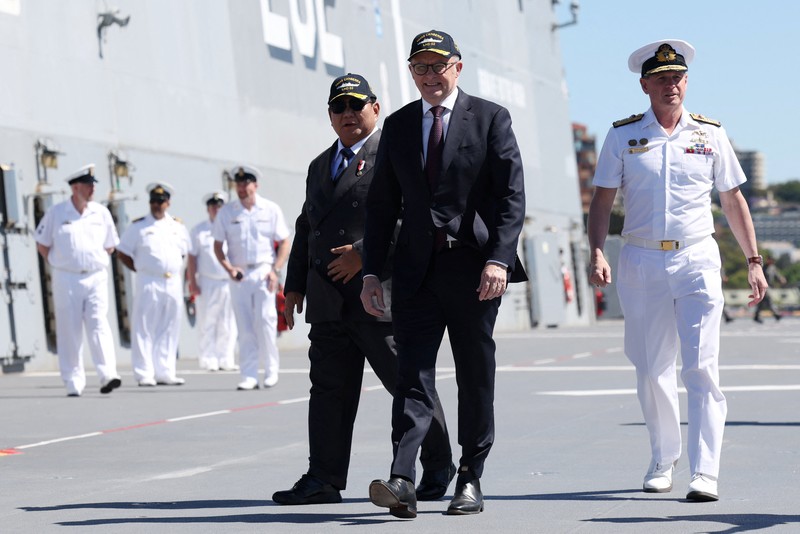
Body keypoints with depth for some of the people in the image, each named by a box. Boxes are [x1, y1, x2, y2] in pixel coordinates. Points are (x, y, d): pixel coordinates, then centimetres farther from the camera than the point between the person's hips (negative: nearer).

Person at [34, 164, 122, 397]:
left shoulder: (101, 213, 5)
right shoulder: (56, 213, -1)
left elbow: (110, 246, 17)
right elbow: (42, 244, 8)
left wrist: (94, 262, 8)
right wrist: (59, 264, 4)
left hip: (96, 278, 1)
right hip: (66, 279, -1)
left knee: (99, 324, -11)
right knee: (69, 331, 1)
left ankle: (108, 375, -19)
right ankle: (73, 383, 6)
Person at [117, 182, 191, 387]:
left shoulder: (178, 226, 13)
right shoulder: (138, 226, 1)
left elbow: (184, 251, 25)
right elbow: (123, 253, 4)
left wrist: (176, 270, 11)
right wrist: (140, 270, -2)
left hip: (174, 283, 4)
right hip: (148, 283, -4)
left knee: (169, 331, 7)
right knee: (144, 330, -5)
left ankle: (165, 373, 14)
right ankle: (145, 374, -2)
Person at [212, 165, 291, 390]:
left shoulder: (271, 210, 2)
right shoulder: (226, 212, 5)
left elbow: (284, 242, 4)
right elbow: (218, 245, 8)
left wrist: (275, 270, -7)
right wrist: (229, 268, -7)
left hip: (264, 272, -1)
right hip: (239, 274, 1)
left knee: (265, 321, -11)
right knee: (245, 327, 0)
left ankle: (271, 370, 4)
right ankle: (249, 376, 2)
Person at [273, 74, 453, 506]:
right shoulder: (320, 166, 23)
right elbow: (305, 229, 25)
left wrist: (364, 253, -17)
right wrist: (295, 286, 18)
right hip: (328, 303, 7)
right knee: (328, 389, 3)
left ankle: (438, 467, 14)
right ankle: (324, 479, 5)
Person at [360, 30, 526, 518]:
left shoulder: (490, 118, 1)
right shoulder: (398, 126, 12)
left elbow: (512, 196, -5)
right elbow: (382, 204, 13)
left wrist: (499, 258, -17)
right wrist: (371, 272, 5)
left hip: (474, 267, -2)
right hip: (417, 270, 2)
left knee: (476, 377, 6)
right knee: (414, 375, -8)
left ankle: (471, 479, 15)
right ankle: (402, 481, -17)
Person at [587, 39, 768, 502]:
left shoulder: (710, 134, 8)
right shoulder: (623, 136, 5)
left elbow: (734, 201, 13)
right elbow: (603, 201, 4)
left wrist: (754, 261, 9)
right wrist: (597, 253, -11)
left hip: (697, 260, -1)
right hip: (641, 261, 1)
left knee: (702, 367, -10)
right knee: (652, 370, 6)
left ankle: (705, 472, -11)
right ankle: (663, 460, 24)